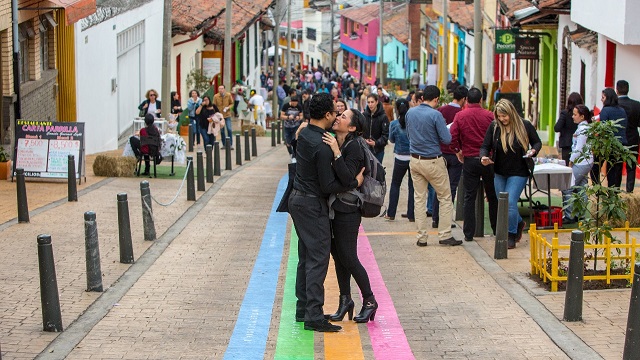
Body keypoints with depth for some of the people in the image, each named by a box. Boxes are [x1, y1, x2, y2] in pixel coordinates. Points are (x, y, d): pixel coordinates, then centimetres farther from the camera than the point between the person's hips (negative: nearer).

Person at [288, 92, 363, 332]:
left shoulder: (304, 135, 6)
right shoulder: (322, 146, -22)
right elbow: (328, 186, -20)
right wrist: (355, 182, -10)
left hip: (298, 199, 10)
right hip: (313, 205, -10)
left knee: (306, 257, 15)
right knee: (318, 259, -8)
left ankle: (303, 310, 19)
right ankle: (314, 316, -10)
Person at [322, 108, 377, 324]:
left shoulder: (353, 147, -16)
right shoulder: (331, 141, 6)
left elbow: (347, 179, -25)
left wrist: (336, 153, -31)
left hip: (347, 210, -7)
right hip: (332, 207, 7)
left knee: (348, 258, -2)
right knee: (338, 256, 12)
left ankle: (369, 300, 13)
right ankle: (345, 300, 23)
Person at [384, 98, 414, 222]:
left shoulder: (394, 124, -8)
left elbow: (391, 140, 6)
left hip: (400, 159, 0)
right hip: (414, 157, 0)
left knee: (395, 184, 14)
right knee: (413, 186, 7)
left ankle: (391, 214, 14)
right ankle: (411, 215, 8)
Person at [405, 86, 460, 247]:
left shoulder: (410, 112, 1)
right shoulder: (435, 115, -16)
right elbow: (447, 139, -14)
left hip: (415, 160, 5)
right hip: (433, 161, -5)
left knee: (419, 199, 10)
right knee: (445, 198, 7)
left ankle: (421, 237, 11)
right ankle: (444, 235, 7)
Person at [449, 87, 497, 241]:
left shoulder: (460, 116, -4)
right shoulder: (489, 115, -4)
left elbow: (452, 136, -10)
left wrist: (458, 150, 6)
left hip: (469, 160, 0)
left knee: (469, 197, 4)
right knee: (492, 196, 12)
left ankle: (469, 233, 2)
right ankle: (496, 229, 20)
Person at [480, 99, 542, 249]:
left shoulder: (525, 126, -8)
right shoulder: (494, 127, -4)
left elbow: (537, 142, 6)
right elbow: (485, 146, 0)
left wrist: (533, 150, -16)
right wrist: (484, 157, -22)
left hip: (518, 173, -4)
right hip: (499, 173, 4)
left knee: (510, 203, -13)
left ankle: (511, 236, 4)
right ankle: (519, 223, 41)